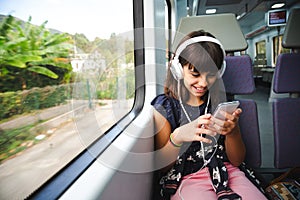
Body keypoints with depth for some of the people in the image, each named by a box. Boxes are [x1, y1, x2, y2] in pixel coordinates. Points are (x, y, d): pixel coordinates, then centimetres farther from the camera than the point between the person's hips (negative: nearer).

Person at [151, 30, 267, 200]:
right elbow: (163, 166, -3)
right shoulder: (163, 107, -4)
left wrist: (233, 132, -15)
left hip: (225, 172, 4)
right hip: (186, 179, -4)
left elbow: (237, 161, 7)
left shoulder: (220, 102, 7)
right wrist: (178, 136, -23)